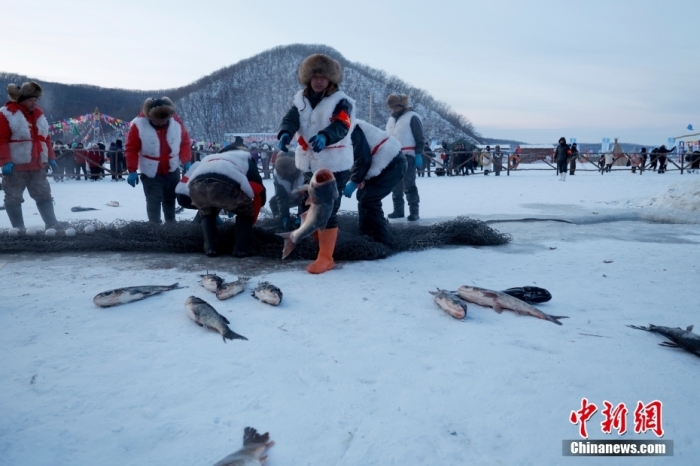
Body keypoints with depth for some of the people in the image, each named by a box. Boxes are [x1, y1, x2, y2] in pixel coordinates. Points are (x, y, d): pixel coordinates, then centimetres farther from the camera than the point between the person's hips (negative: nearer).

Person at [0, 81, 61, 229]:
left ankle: (52, 225, 12)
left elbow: (45, 138, 18)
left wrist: (51, 157, 11)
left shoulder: (38, 114, 12)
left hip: (38, 165, 6)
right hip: (16, 166, -6)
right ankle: (19, 228, 7)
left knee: (44, 195, 7)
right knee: (14, 198, 2)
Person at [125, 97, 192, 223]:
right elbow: (131, 149, -12)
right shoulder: (138, 124, -17)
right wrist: (132, 171, -16)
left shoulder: (176, 121, -9)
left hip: (172, 170, 4)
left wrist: (187, 162, -7)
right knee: (154, 201, -8)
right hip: (150, 172, -4)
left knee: (170, 199, 18)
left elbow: (185, 142, 2)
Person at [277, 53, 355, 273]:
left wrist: (324, 137, -49)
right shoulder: (300, 99, 6)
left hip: (334, 166, -6)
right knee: (309, 207, 20)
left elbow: (340, 127, -27)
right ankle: (322, 241, 43)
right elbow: (291, 119, -11)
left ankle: (326, 257, 3)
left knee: (327, 211, -7)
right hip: (309, 164, 7)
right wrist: (285, 134, -34)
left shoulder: (341, 101, -10)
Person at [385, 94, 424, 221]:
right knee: (396, 186, 11)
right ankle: (398, 210, 20)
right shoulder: (391, 120, 20)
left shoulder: (412, 117, -4)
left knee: (408, 185, -10)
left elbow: (420, 138, -8)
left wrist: (418, 155, -15)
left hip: (407, 157, -8)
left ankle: (414, 212, -5)